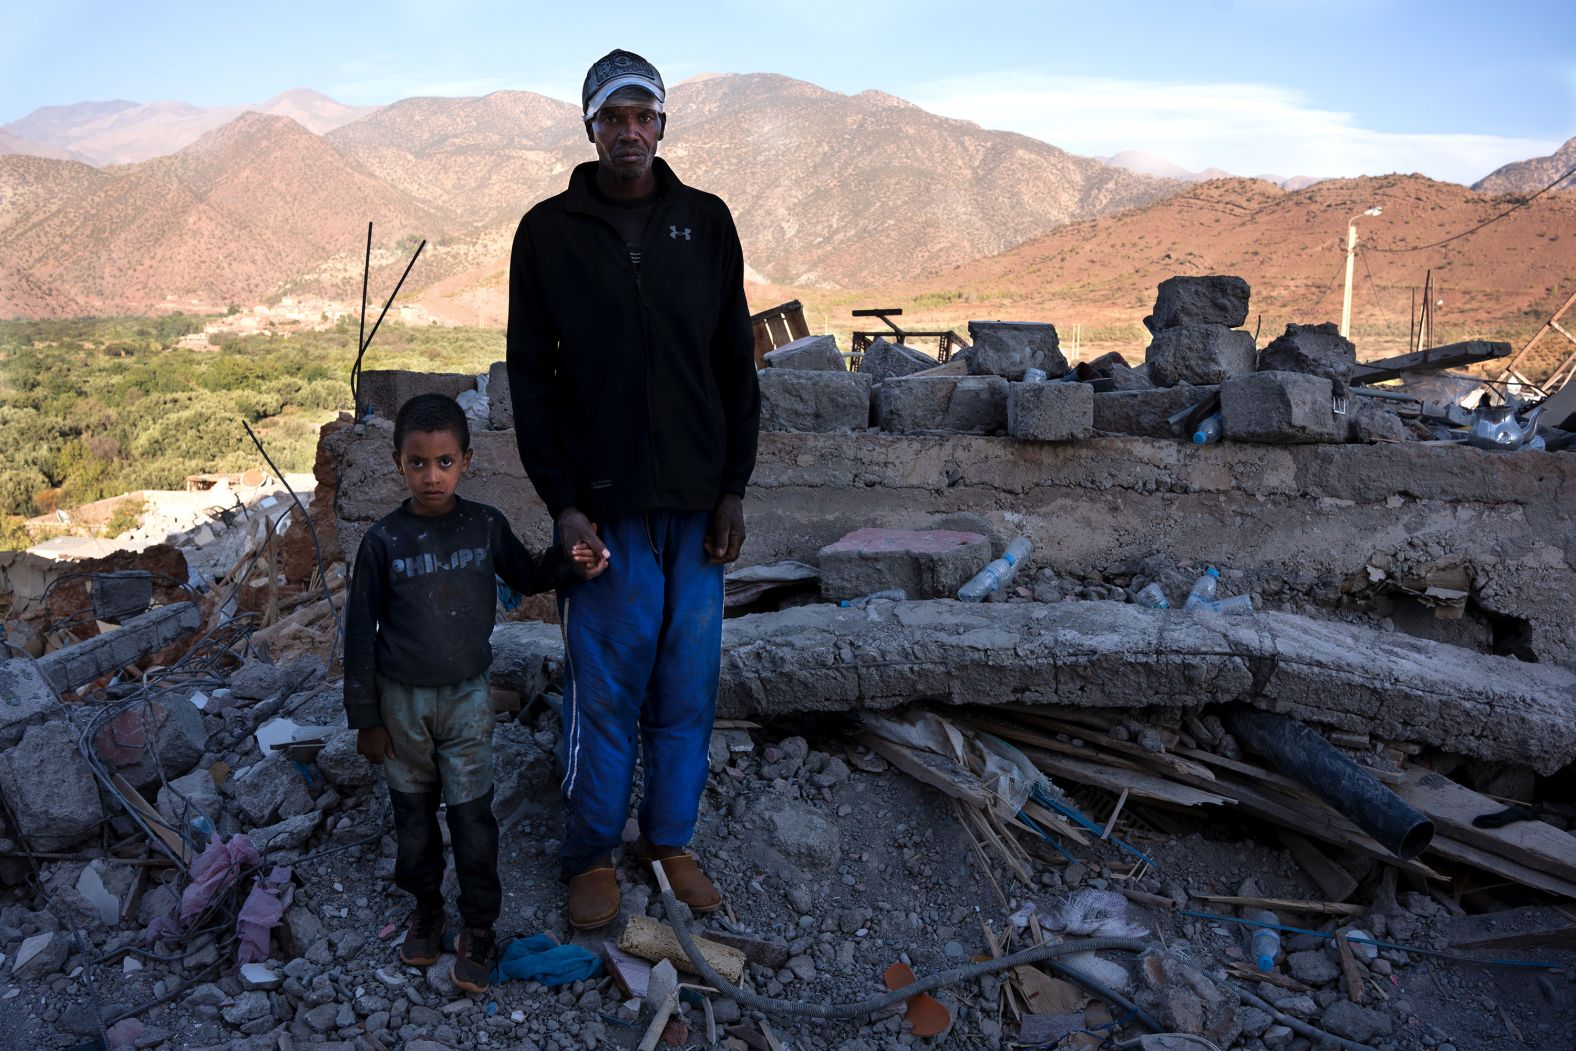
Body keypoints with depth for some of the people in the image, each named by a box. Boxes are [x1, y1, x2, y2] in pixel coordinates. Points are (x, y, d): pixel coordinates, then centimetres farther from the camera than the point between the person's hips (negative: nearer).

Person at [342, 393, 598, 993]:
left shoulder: (485, 526, -6)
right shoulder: (383, 541, -11)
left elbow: (527, 579, 12)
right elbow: (360, 633, -4)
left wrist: (565, 556, -9)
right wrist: (365, 719, -2)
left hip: (467, 696, 0)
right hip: (402, 699, 0)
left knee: (472, 814, 3)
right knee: (413, 810, 14)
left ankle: (478, 925, 19)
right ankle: (425, 906, 36)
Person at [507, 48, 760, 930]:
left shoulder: (706, 222, 7)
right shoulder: (548, 231, 1)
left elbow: (737, 362, 8)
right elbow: (530, 376, 0)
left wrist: (735, 487, 1)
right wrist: (561, 502, -8)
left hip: (697, 501, 2)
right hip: (605, 503, -2)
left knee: (688, 685, 9)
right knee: (605, 690, 2)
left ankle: (671, 839, 27)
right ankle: (593, 855, 21)